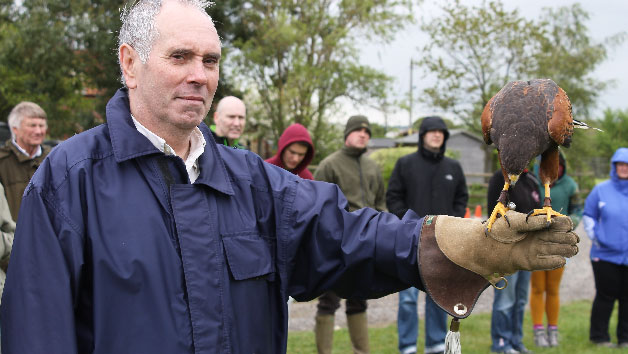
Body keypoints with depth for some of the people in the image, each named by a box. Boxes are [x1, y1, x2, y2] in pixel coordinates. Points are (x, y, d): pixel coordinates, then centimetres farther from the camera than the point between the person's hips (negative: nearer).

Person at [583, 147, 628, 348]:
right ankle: (599, 336, 15)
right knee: (605, 296, 3)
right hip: (605, 254, -1)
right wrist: (595, 238, 2)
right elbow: (588, 216, 10)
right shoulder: (601, 190, 2)